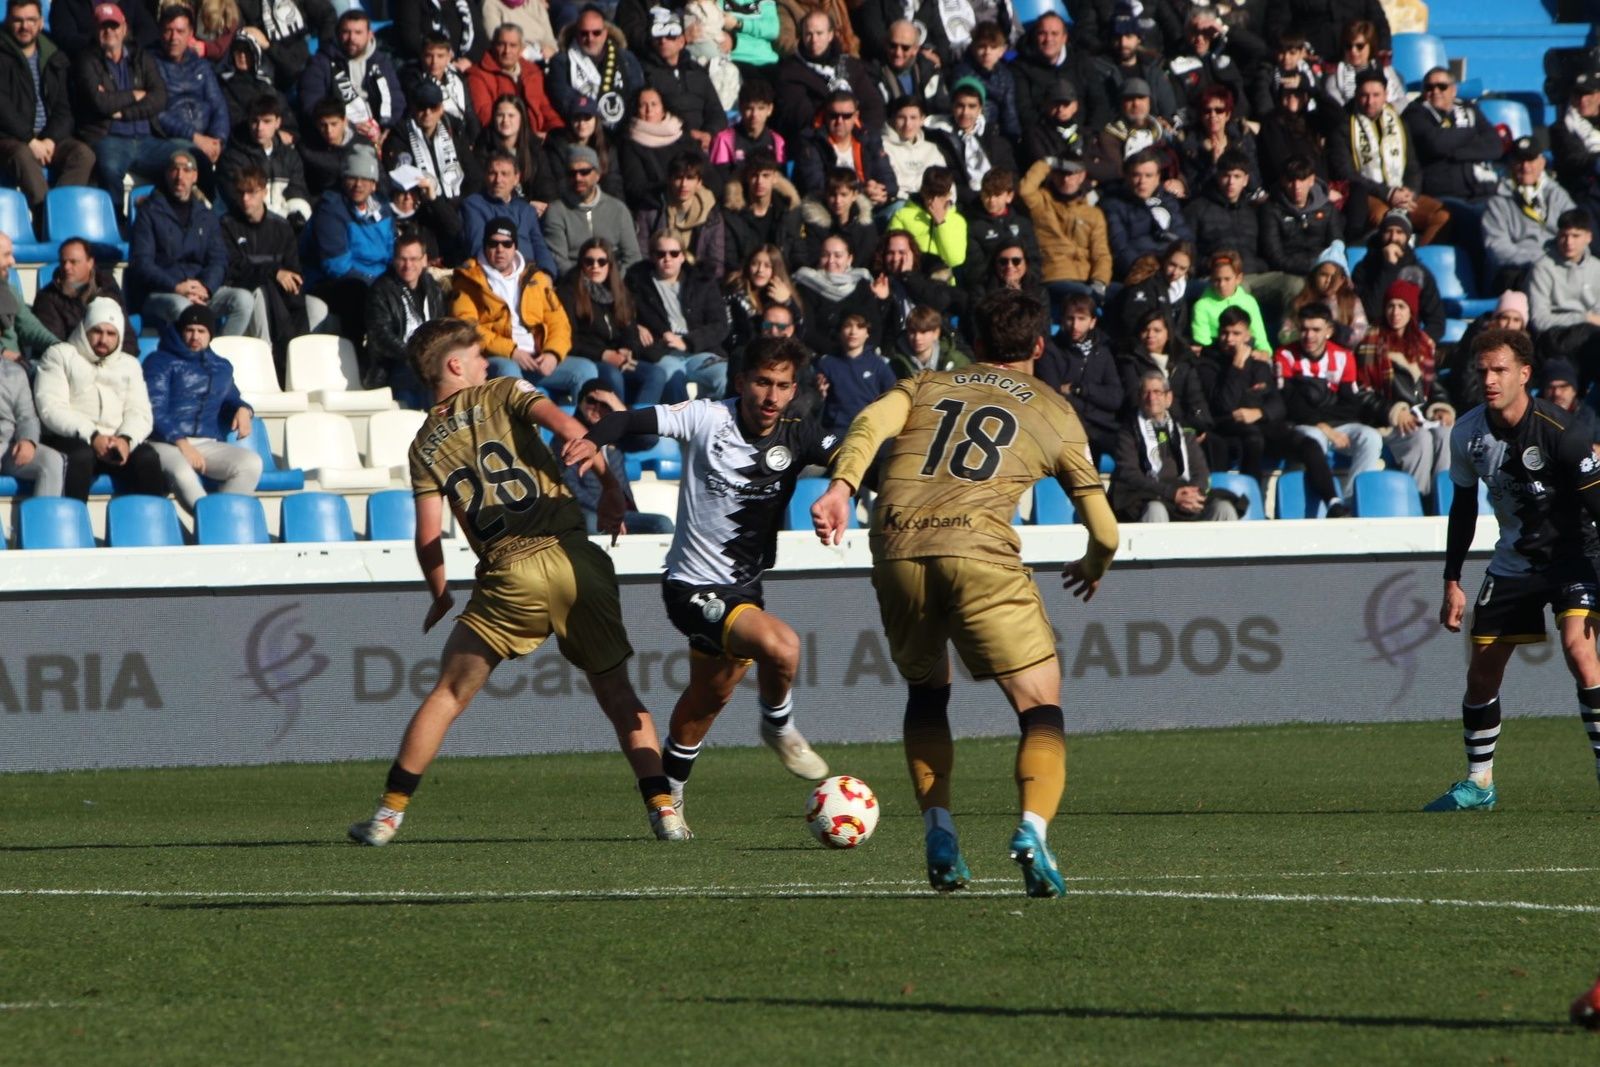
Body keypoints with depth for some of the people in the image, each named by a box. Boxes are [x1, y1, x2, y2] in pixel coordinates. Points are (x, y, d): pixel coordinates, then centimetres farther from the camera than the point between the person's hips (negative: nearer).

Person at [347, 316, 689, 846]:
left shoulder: (425, 445, 13)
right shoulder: (503, 393, 9)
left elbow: (428, 537, 7)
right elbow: (568, 429, -9)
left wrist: (439, 597, 23)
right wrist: (614, 494, -1)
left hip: (507, 574, 0)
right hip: (571, 557, 0)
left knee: (448, 693, 10)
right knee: (615, 689, 11)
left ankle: (390, 812, 7)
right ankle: (663, 808, 0)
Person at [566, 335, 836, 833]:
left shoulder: (796, 436, -5)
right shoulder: (708, 418, -15)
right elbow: (633, 421, -17)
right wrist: (592, 439, -38)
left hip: (745, 587, 7)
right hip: (695, 587, -7)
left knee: (710, 695, 25)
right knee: (780, 646, -30)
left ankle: (669, 791, 47)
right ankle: (779, 727, 0)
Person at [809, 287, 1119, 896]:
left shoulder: (926, 387, 27)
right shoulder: (1054, 413, 22)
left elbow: (872, 423, 3)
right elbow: (1103, 530, 19)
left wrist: (841, 486, -11)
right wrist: (1095, 566, 40)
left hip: (898, 550, 3)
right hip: (980, 551, -3)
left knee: (926, 692, 27)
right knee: (1041, 711, 3)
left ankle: (938, 832, 12)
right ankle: (1033, 831, -22)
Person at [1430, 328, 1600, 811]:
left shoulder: (1558, 432, -22)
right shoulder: (1467, 433, -5)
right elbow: (1463, 509, 8)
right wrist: (1452, 582, 7)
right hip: (1512, 562, 5)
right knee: (1482, 672, 3)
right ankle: (1479, 782, 19)